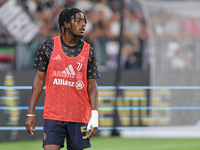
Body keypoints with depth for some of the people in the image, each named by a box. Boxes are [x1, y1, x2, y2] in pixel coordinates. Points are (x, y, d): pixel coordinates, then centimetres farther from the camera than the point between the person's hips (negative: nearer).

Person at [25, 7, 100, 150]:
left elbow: (92, 85, 5)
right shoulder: (49, 46, 2)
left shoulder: (88, 51, 5)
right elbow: (39, 79, 6)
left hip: (80, 117, 1)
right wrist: (31, 113, 2)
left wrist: (95, 114, -7)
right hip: (53, 115, -1)